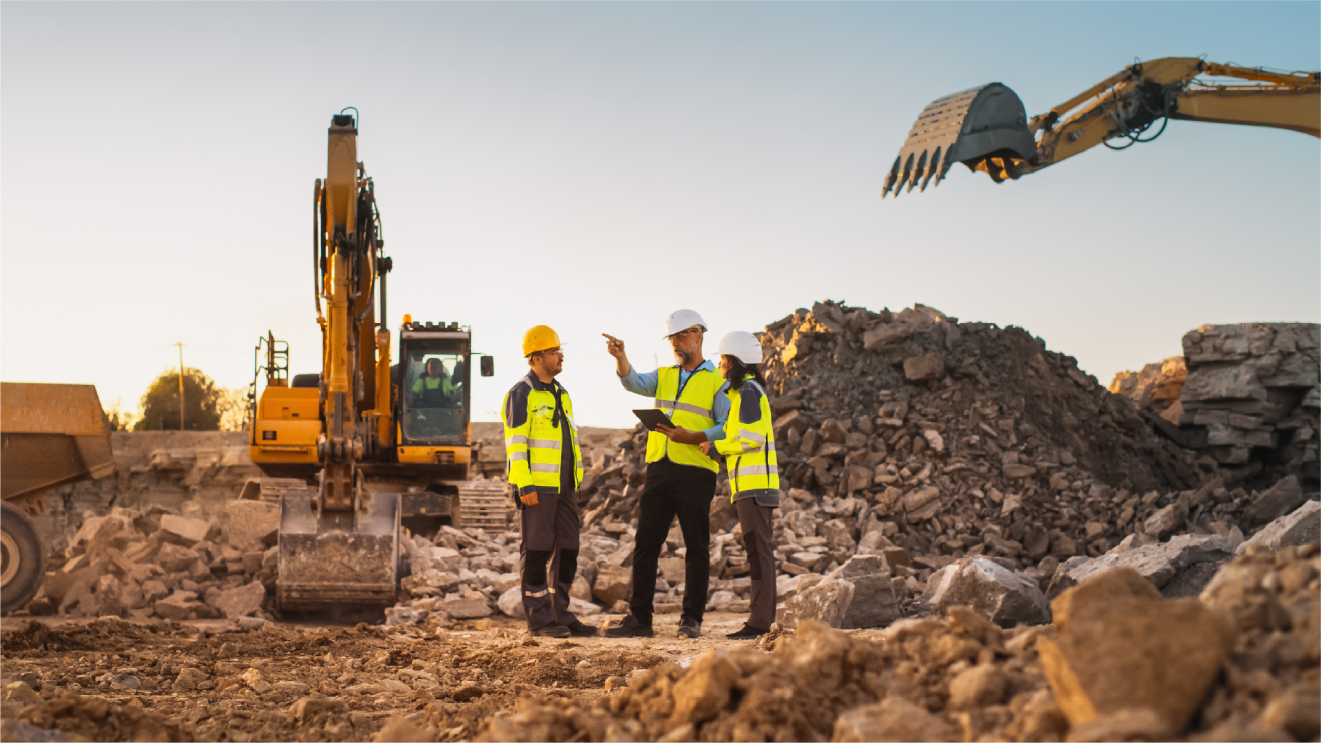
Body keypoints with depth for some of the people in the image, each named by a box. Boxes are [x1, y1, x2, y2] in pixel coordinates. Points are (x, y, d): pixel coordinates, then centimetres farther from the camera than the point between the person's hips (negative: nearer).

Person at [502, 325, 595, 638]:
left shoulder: (560, 393, 18)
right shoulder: (521, 394, -8)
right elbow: (515, 442, -14)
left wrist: (575, 482, 19)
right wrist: (524, 485, -21)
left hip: (563, 485, 8)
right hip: (537, 486, -8)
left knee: (567, 549, 7)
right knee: (537, 550, -3)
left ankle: (559, 613, 14)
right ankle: (538, 617, 3)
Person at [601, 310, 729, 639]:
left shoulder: (717, 381, 2)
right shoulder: (664, 376, 18)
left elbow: (728, 429, -5)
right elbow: (634, 382, -1)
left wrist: (691, 438, -18)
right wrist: (620, 357, -20)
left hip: (695, 472, -5)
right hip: (659, 469, 5)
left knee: (696, 547, 1)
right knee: (645, 543, 3)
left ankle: (692, 619, 8)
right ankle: (639, 618, 8)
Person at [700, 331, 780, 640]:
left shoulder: (747, 390, -10)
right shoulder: (746, 390, 21)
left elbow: (751, 437, -19)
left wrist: (715, 446, -10)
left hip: (753, 484, -11)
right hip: (753, 484, 11)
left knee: (757, 549, -10)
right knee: (759, 549, 10)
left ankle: (759, 621, -11)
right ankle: (764, 617, 14)